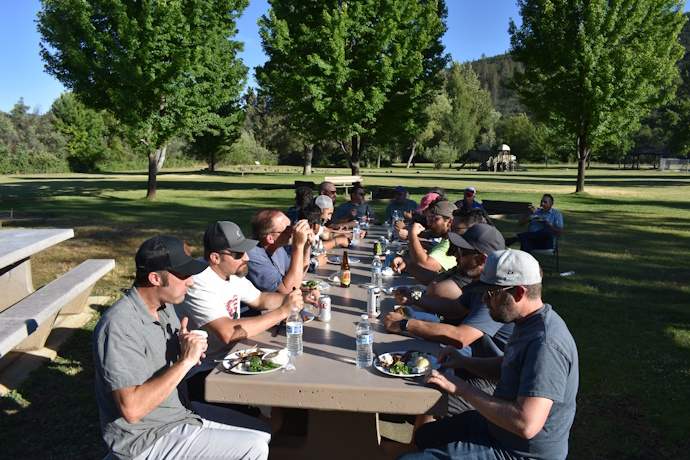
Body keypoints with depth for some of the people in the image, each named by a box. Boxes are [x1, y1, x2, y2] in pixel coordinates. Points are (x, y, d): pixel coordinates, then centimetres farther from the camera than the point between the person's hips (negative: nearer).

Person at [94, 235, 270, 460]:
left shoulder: (164, 306, 3)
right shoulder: (119, 326, -26)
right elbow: (132, 409, -33)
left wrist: (189, 350, -6)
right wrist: (185, 361, -29)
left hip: (180, 410, 9)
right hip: (146, 440, -9)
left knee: (262, 434, 7)